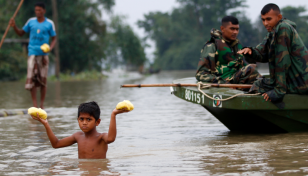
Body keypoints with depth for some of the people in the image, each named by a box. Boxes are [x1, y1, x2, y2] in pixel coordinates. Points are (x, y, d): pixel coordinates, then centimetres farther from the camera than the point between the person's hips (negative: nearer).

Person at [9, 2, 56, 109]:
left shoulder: (49, 24, 3)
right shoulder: (31, 22, 7)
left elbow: (54, 39, 7)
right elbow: (21, 33, 16)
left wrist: (50, 48, -11)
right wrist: (14, 27, -2)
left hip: (43, 54, -1)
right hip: (32, 53, 1)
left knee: (43, 80, 3)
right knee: (31, 79, -9)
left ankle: (42, 105, 12)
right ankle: (34, 105, -6)